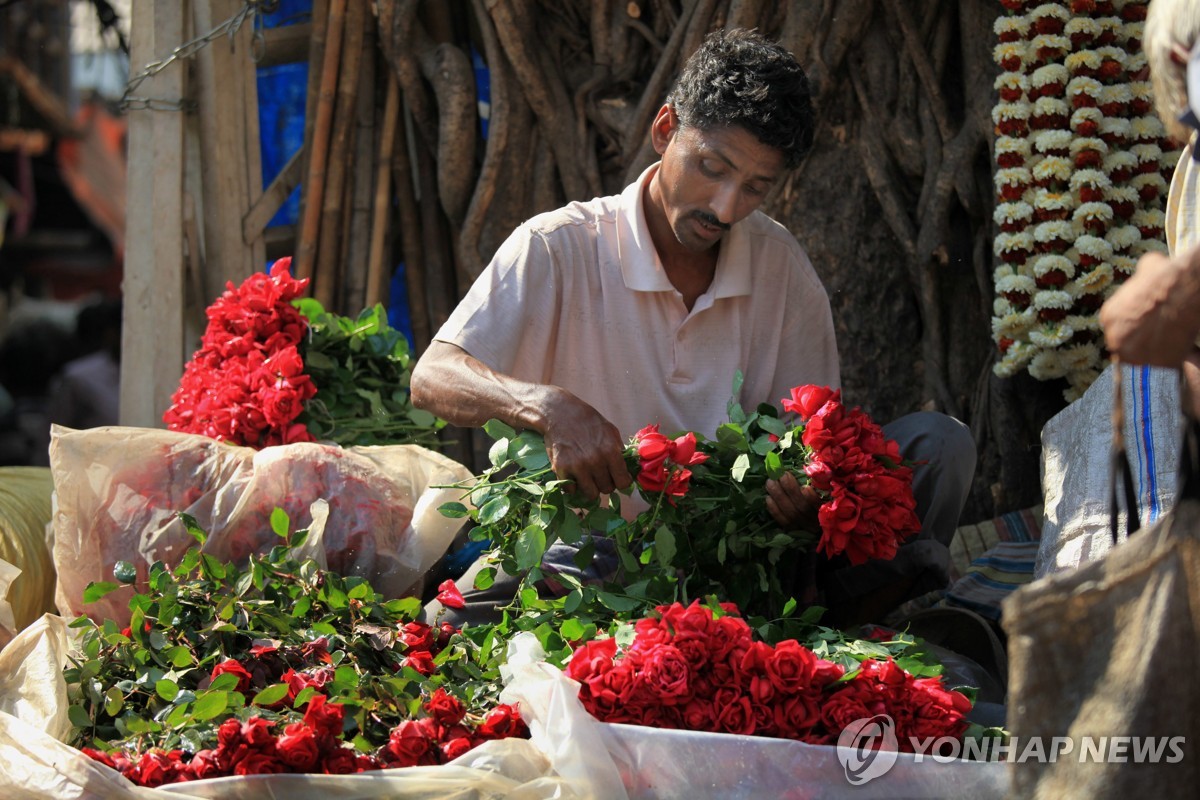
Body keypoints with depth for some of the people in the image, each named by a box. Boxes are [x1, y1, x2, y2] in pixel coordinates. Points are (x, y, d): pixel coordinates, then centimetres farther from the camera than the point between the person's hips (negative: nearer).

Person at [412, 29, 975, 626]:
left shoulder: (781, 265, 4)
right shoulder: (557, 251, -7)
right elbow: (433, 377, -17)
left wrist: (809, 499, -20)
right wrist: (549, 407, -39)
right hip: (600, 548, -3)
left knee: (938, 443, -13)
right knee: (456, 622, -35)